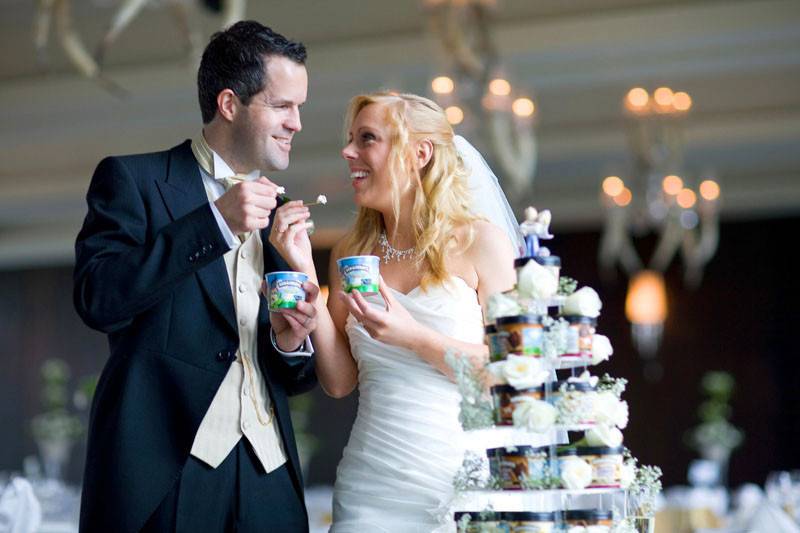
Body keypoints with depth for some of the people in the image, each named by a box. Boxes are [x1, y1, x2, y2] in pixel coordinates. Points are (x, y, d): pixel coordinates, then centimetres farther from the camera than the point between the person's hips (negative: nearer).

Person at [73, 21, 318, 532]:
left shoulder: (280, 215, 16)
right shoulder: (133, 180, 2)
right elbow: (98, 298, -13)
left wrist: (291, 344, -4)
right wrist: (214, 222, -17)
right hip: (164, 468, -4)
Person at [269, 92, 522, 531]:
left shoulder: (480, 242, -3)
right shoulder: (352, 254, 8)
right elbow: (339, 381, 3)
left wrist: (414, 337, -17)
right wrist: (306, 273, -3)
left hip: (466, 479, -3)